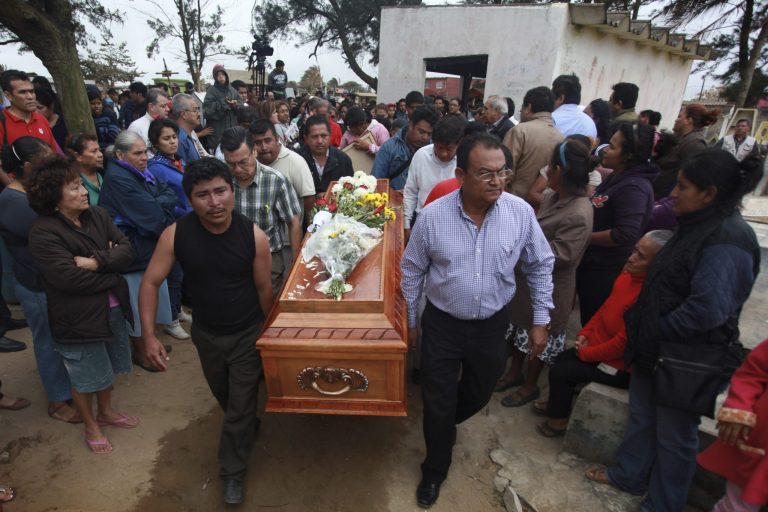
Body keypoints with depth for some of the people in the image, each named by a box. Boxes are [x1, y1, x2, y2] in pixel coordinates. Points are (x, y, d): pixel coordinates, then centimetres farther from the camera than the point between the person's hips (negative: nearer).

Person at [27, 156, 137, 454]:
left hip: (112, 309, 6)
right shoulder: (43, 233, -19)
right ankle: (91, 427, 37)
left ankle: (105, 411, 47)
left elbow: (126, 250, -7)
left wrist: (97, 262, -24)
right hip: (77, 318, -6)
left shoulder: (98, 216, 0)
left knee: (108, 367, 23)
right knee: (85, 377, 14)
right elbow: (69, 277, -27)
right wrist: (111, 270, -14)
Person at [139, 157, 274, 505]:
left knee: (240, 406, 8)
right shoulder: (175, 235, -20)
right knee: (223, 397, 27)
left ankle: (232, 473, 33)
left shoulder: (254, 236, -23)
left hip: (248, 334, -2)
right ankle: (247, 426, 59)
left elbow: (264, 289, -11)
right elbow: (150, 283, -12)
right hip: (205, 334, 3)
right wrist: (149, 336, -19)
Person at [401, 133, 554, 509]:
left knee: (478, 395, 23)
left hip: (491, 325, 2)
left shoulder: (521, 213, -13)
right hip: (441, 324, -2)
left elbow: (540, 265, 1)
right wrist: (409, 321, 4)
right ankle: (435, 471, 41)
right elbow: (412, 271, -4)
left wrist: (541, 319, 2)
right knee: (437, 403, 12)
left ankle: (447, 423, 59)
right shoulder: (432, 216, -17)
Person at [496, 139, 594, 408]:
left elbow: (559, 255, -29)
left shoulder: (579, 215, -29)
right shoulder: (552, 196, -3)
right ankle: (515, 372, 45)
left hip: (549, 290, -8)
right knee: (520, 324, 23)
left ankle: (530, 386, 36)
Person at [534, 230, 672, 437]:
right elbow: (608, 305, 7)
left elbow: (622, 343, -29)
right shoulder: (630, 272, -7)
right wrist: (585, 332, 2)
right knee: (561, 359, 16)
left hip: (619, 364, -8)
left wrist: (585, 353, -15)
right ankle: (557, 403, 38)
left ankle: (558, 420, 17)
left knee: (559, 372, -7)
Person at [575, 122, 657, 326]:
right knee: (588, 320, 23)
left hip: (605, 271, -9)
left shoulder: (633, 187, -22)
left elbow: (625, 234, -29)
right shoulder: (617, 177, 9)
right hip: (592, 263, 9)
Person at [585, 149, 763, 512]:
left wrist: (659, 330, -14)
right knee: (641, 416, 23)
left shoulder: (727, 242, -23)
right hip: (656, 348, 9)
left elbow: (707, 309, -29)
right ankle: (627, 475, 44)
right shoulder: (697, 226, 7)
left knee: (674, 435, 11)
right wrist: (644, 327, 7)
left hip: (687, 361, -9)